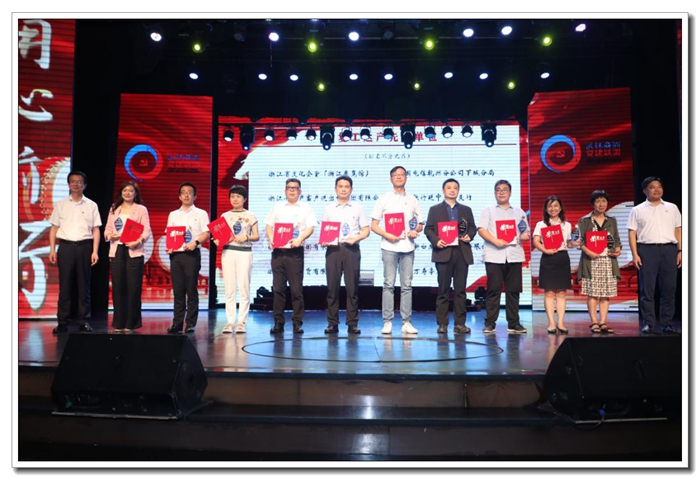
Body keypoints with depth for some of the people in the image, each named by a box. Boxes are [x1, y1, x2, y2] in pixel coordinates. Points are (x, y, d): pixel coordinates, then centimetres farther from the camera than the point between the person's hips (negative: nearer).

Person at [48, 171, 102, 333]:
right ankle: (62, 322, 6)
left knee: (84, 286, 3)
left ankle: (84, 321, 8)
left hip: (84, 247, 0)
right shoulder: (60, 204, 10)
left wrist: (95, 251, -3)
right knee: (65, 285, 1)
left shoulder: (91, 205, 8)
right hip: (66, 246, 0)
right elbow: (54, 228, 9)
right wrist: (52, 250, 0)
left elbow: (96, 230, 5)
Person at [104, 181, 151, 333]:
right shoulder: (114, 209, 17)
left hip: (134, 251, -3)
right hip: (117, 250, 3)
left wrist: (138, 241, -20)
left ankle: (130, 324, 4)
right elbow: (107, 229, 14)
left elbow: (147, 230, -2)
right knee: (117, 287, 3)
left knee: (133, 288, -4)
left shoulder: (141, 209, 6)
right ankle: (118, 324, 10)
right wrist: (110, 235, -8)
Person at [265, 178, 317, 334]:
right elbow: (268, 225, 14)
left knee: (296, 289, -2)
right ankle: (278, 322, 10)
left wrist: (300, 239, -17)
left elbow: (310, 227, 0)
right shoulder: (277, 207, 16)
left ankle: (297, 323, 5)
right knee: (278, 288, 3)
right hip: (278, 251, 3)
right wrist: (271, 238, -6)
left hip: (295, 251, -2)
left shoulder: (305, 208, 9)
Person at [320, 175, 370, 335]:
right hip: (333, 249, 1)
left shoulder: (358, 208, 11)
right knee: (332, 286, 0)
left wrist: (355, 238, -11)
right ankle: (332, 323, 6)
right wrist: (323, 241, -9)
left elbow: (366, 230, 7)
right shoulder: (328, 209, 14)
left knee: (352, 287, -2)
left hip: (351, 249, -1)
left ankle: (352, 323, 4)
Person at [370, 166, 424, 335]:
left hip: (407, 246, 2)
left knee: (407, 285, 3)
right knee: (389, 284, -3)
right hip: (389, 246, -2)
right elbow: (374, 225, 4)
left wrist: (416, 231, -7)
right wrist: (386, 235, -12)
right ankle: (387, 322, 3)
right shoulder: (384, 199, 7)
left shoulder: (412, 200, 14)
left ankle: (406, 322, 8)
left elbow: (420, 225, 15)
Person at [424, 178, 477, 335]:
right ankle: (442, 323, 4)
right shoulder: (435, 209, 10)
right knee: (443, 290, 0)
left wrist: (469, 236, -6)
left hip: (462, 253, 2)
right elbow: (428, 229, 3)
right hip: (443, 252, -2)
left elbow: (472, 227, 15)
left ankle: (460, 323, 8)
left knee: (460, 290, 3)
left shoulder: (466, 210, 18)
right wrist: (436, 241, -14)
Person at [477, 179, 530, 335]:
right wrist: (495, 241, -16)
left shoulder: (518, 211, 20)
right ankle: (490, 323, 2)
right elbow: (481, 229, -1)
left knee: (514, 290, 3)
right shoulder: (488, 210, 11)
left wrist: (525, 235, -8)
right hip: (494, 256, -3)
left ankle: (514, 323, 9)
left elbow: (526, 231, 17)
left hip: (514, 255, 3)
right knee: (493, 289, -3)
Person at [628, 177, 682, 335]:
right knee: (647, 289, -2)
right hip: (647, 250, -2)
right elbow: (632, 233, 3)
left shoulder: (672, 208, 16)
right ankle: (648, 323, 3)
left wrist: (680, 251, 4)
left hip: (669, 249, 2)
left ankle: (667, 323, 10)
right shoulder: (638, 210, 8)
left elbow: (678, 231, 14)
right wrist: (635, 254, -6)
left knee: (669, 289, 3)